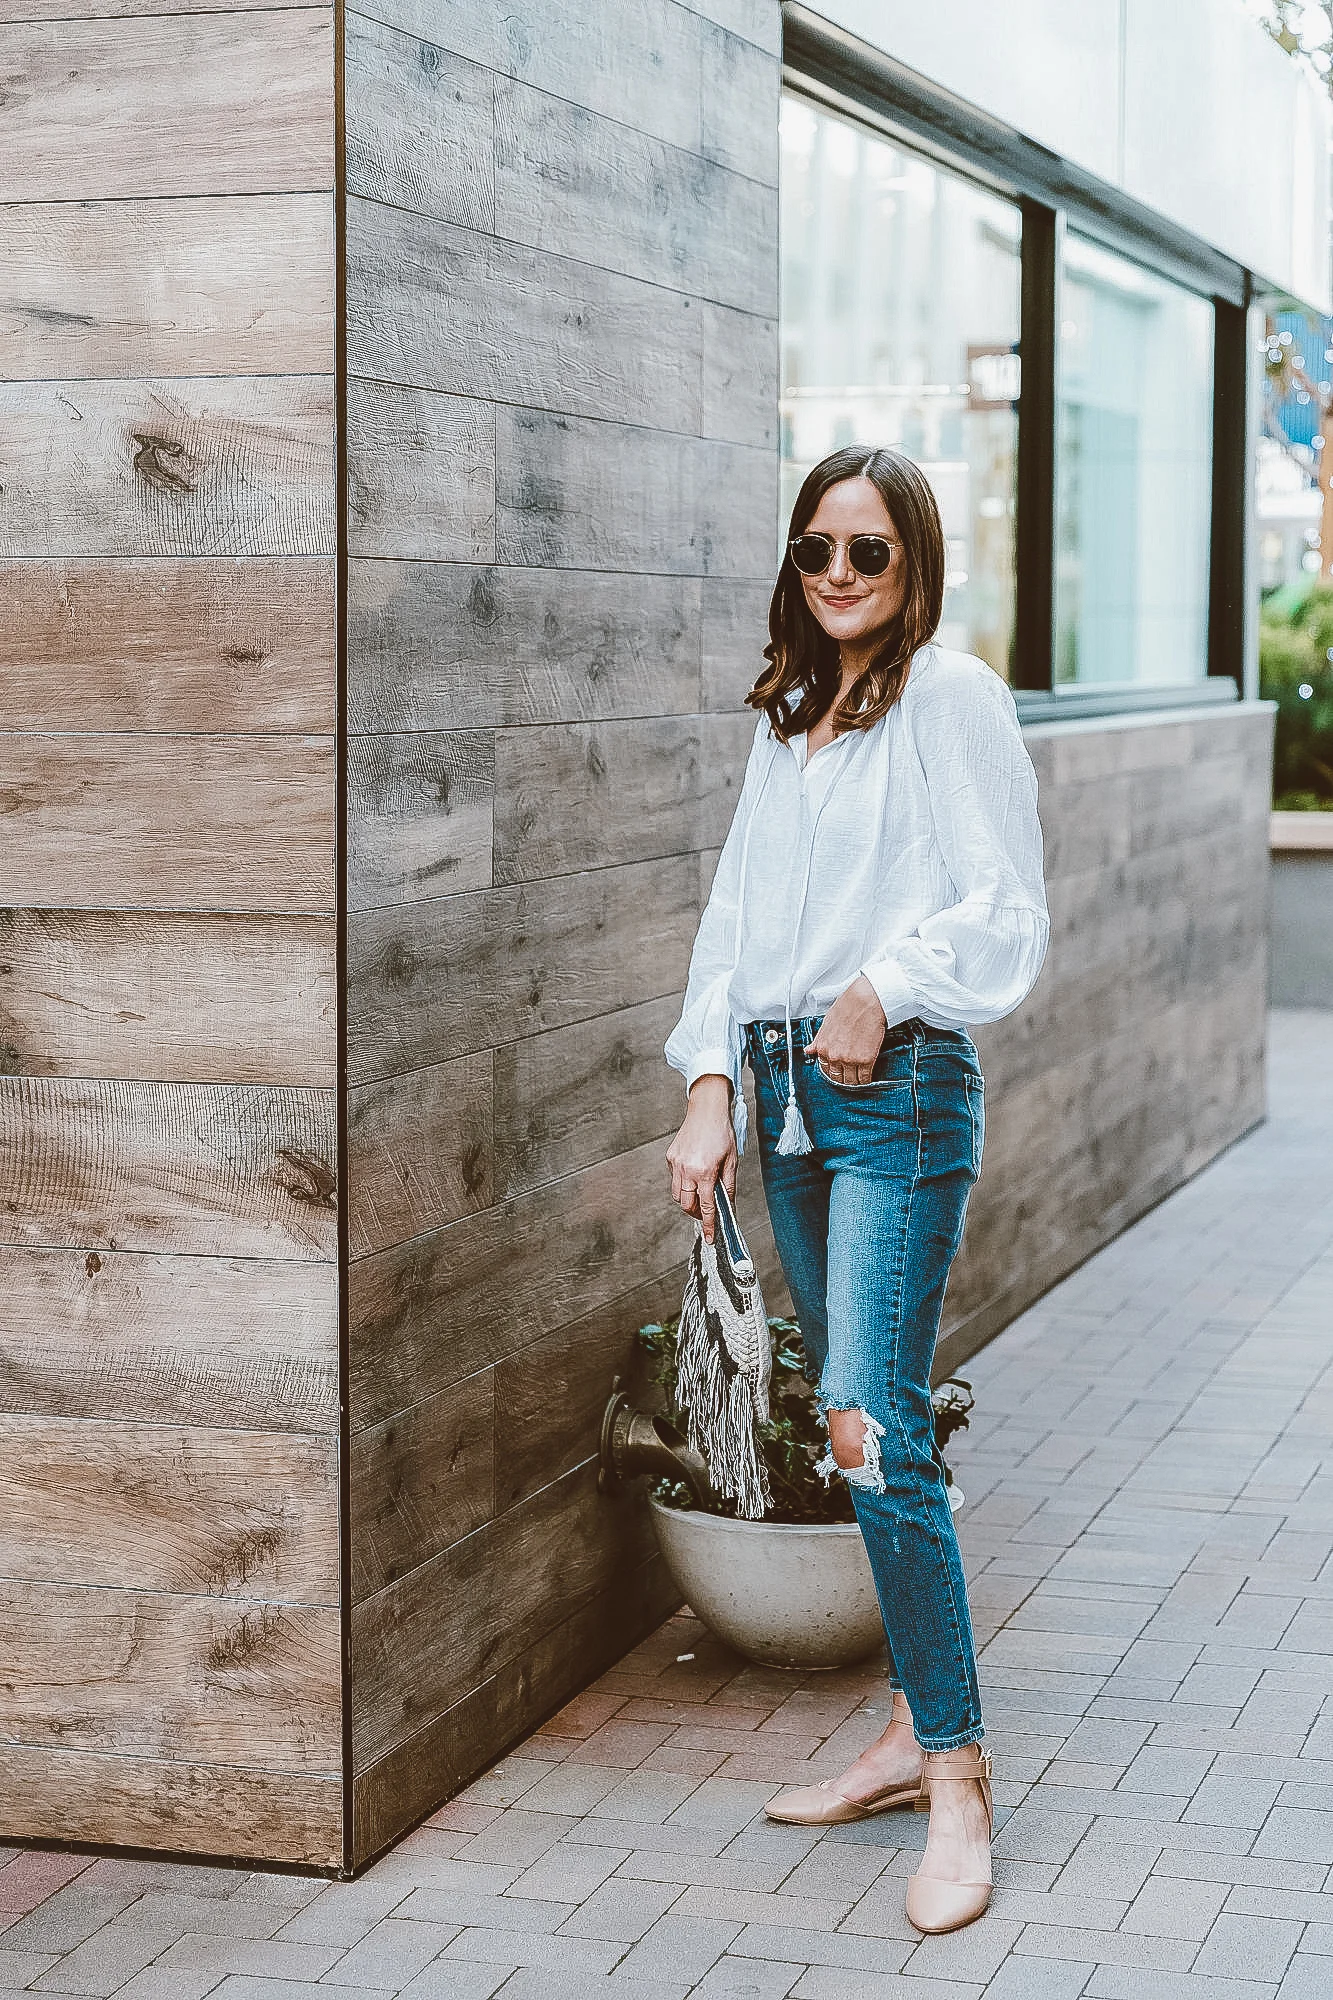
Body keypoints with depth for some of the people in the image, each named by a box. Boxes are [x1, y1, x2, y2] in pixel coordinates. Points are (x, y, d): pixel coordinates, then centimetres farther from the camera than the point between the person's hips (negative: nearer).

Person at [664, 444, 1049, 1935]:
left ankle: (955, 1772, -4)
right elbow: (737, 908, 14)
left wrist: (883, 990, -16)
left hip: (899, 1093, -7)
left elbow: (1003, 908, -10)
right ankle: (914, 1730, 20)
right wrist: (711, 1089, 6)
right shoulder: (786, 719, 16)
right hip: (786, 1089, 7)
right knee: (850, 1427, 10)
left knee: (877, 1433, -13)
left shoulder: (950, 698, -5)